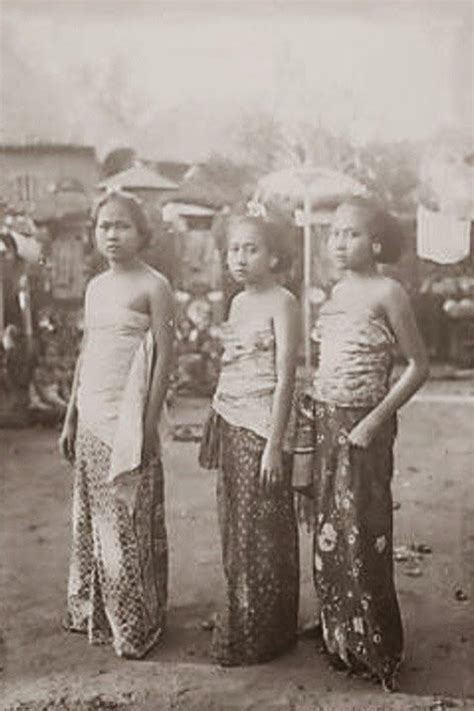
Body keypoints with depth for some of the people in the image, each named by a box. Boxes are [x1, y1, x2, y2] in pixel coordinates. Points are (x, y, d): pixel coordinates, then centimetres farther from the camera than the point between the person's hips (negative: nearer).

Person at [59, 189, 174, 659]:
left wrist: (149, 422, -16)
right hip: (91, 418, 7)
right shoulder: (95, 287, 13)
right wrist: (70, 419, 15)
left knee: (129, 523, 0)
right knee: (89, 519, 14)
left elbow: (164, 355, -10)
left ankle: (135, 626, 14)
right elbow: (84, 354, 16)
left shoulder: (153, 286, -7)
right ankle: (92, 612, 30)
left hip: (128, 419, -7)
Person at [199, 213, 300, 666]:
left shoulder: (281, 302, -9)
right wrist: (215, 429, 15)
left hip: (261, 427, -7)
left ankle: (262, 637, 17)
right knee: (234, 526, 14)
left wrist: (274, 444, -17)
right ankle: (239, 623, 29)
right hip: (229, 425, 8)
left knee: (263, 532, 2)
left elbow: (285, 377, -14)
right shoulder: (239, 302, 14)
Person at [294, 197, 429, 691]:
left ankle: (376, 651, 18)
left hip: (363, 427, -6)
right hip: (325, 422, 7)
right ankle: (339, 638, 28)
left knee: (362, 538, 0)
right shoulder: (336, 291, 11)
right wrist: (308, 428, 9)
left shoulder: (387, 292, -9)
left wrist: (376, 420, -16)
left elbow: (418, 365, -9)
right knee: (327, 535, 12)